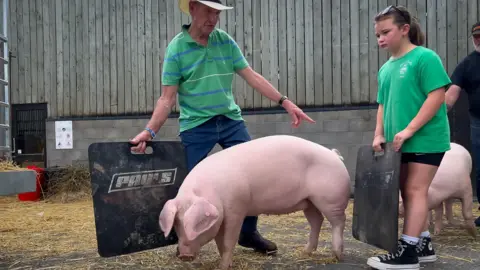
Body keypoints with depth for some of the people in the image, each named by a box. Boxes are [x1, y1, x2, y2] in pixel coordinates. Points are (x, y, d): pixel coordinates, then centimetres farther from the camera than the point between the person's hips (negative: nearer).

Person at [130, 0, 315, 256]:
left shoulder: (225, 41, 3)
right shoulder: (176, 48, -8)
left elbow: (252, 76, 3)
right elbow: (167, 98, -9)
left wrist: (285, 102, -2)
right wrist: (149, 131, -21)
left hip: (230, 120, 4)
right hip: (195, 125, -4)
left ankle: (248, 233, 18)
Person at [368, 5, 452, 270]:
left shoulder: (425, 57, -10)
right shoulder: (386, 68, 13)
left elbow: (437, 96, -17)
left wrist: (408, 130, -21)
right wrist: (380, 134, 3)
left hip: (425, 140, -8)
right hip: (400, 144, 8)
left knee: (415, 191, -6)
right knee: (409, 193, 11)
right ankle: (423, 245, 23)